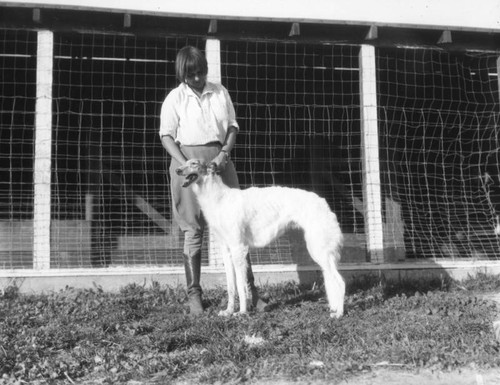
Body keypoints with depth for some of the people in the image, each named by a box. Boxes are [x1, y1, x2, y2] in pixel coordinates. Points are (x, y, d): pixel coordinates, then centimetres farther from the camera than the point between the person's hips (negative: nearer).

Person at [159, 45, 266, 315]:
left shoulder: (220, 92, 10)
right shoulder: (175, 98, 3)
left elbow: (233, 126, 11)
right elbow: (166, 136, -1)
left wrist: (224, 153, -6)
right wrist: (184, 164, -15)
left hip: (219, 159, 3)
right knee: (193, 230, -1)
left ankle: (249, 291, 4)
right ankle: (194, 294, 6)